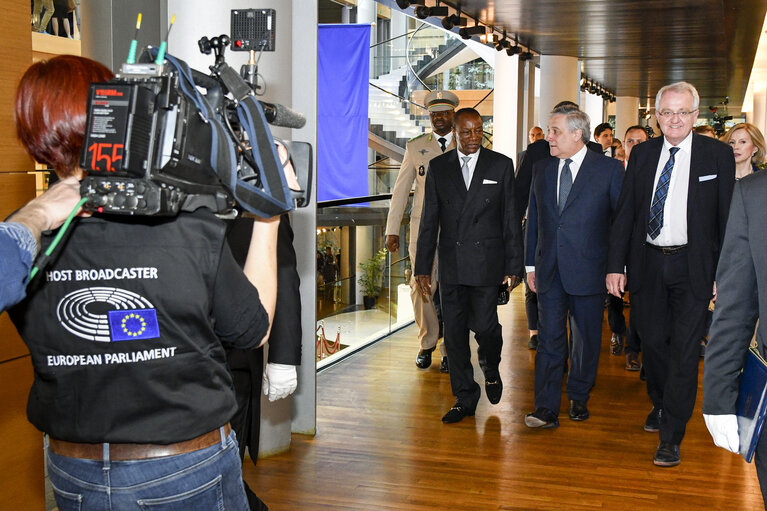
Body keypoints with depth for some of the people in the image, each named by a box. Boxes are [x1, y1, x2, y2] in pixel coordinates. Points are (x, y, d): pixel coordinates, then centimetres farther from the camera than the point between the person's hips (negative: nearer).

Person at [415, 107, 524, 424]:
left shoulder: (500, 165, 2)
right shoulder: (438, 167, 6)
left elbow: (511, 219, 2)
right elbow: (429, 221, 7)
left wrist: (514, 265, -2)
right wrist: (423, 267, 4)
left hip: (486, 262, -2)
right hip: (451, 264, 2)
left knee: (484, 325, -5)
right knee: (454, 331, 5)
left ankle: (491, 370, 29)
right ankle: (464, 398, 18)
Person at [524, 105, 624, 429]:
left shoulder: (609, 169, -4)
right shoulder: (542, 170, 9)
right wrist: (531, 264, 11)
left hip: (588, 271, -3)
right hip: (549, 270, 3)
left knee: (586, 338, 10)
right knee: (549, 339, 0)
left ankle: (578, 397, 28)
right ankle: (546, 410, 2)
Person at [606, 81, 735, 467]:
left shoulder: (717, 155, -2)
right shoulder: (642, 154, 5)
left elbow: (728, 218, -2)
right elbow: (624, 213, 5)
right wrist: (615, 265, -2)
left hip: (693, 265, -3)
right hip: (647, 262, 3)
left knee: (684, 349, -2)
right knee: (652, 341, 13)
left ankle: (671, 436, 7)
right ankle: (661, 406, 39)